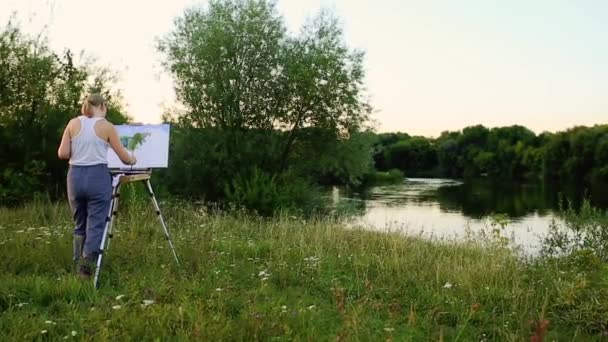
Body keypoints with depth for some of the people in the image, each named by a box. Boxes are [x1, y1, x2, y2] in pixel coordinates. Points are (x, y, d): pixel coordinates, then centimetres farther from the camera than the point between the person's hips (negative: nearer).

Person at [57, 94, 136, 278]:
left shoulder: (73, 123, 5)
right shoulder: (107, 126, -1)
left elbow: (62, 154, 1)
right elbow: (124, 157, 3)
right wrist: (133, 160, 25)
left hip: (75, 176, 4)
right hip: (98, 176, -4)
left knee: (80, 225, 16)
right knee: (96, 224, 0)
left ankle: (79, 266, 20)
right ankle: (86, 265, -11)